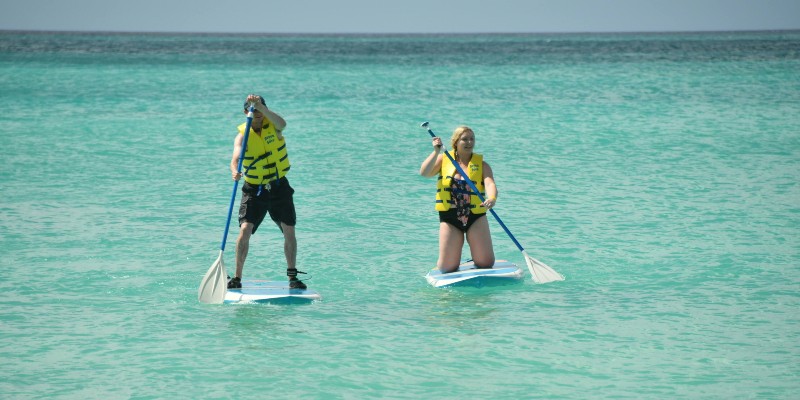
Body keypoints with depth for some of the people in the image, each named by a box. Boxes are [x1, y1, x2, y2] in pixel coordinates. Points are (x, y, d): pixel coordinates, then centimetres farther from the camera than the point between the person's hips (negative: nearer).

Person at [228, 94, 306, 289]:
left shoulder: (273, 127, -5)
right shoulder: (242, 135, -9)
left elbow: (282, 124, -31)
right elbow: (236, 158, -26)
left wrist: (261, 107, -43)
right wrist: (235, 171, -49)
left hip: (279, 187, 1)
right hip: (254, 190, -1)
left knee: (289, 231, -2)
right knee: (245, 230, -15)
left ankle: (292, 276, 11)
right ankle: (237, 278, -9)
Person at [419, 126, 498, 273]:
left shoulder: (481, 164, 3)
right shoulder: (444, 160, 5)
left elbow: (490, 184, -15)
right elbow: (424, 173, -9)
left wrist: (492, 199, -37)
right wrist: (436, 151, -15)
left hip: (476, 217, 0)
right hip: (449, 218, 0)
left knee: (486, 264, -3)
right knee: (447, 268, -2)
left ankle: (475, 261, 33)